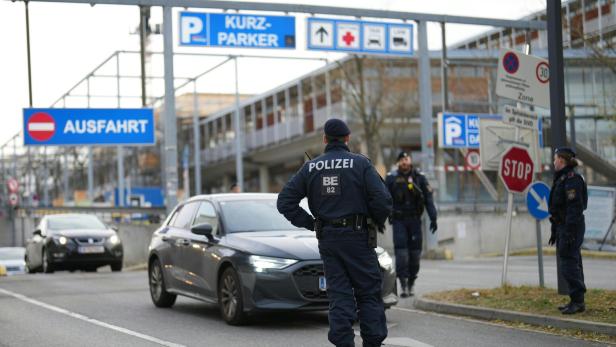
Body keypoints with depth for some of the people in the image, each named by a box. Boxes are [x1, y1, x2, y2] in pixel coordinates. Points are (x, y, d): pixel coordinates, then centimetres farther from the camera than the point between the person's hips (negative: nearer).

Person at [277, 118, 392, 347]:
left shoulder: (310, 167, 5)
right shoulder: (360, 163, -5)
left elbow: (285, 201, 4)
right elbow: (382, 200, -13)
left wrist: (310, 224, 8)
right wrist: (377, 222, 6)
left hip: (327, 238, 3)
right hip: (356, 235, -3)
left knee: (338, 294, 7)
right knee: (369, 293, 5)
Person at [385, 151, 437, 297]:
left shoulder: (419, 177, 6)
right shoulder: (391, 178, 4)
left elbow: (428, 199, 5)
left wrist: (433, 218, -2)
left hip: (414, 220, 2)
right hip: (399, 221, -2)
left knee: (415, 252, 2)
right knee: (401, 251, -9)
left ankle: (411, 283, 13)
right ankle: (403, 285, -10)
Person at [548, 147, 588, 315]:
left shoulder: (572, 179, -15)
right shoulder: (562, 179, 17)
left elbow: (575, 207, -21)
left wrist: (569, 232, -24)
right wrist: (555, 231, 23)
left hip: (572, 226, -10)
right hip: (563, 226, 10)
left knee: (569, 264, -10)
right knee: (572, 263, 12)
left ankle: (578, 302, -8)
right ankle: (576, 301, 17)